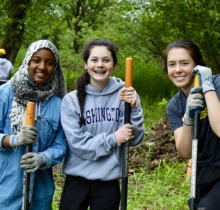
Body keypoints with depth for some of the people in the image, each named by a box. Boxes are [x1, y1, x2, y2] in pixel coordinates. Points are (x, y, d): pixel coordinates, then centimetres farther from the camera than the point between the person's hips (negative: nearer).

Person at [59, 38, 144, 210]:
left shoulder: (125, 95, -1)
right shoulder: (71, 100, -3)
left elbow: (135, 139, -5)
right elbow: (77, 143, -10)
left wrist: (134, 108, -17)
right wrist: (113, 139, -14)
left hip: (108, 181, 1)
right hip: (77, 181, 0)